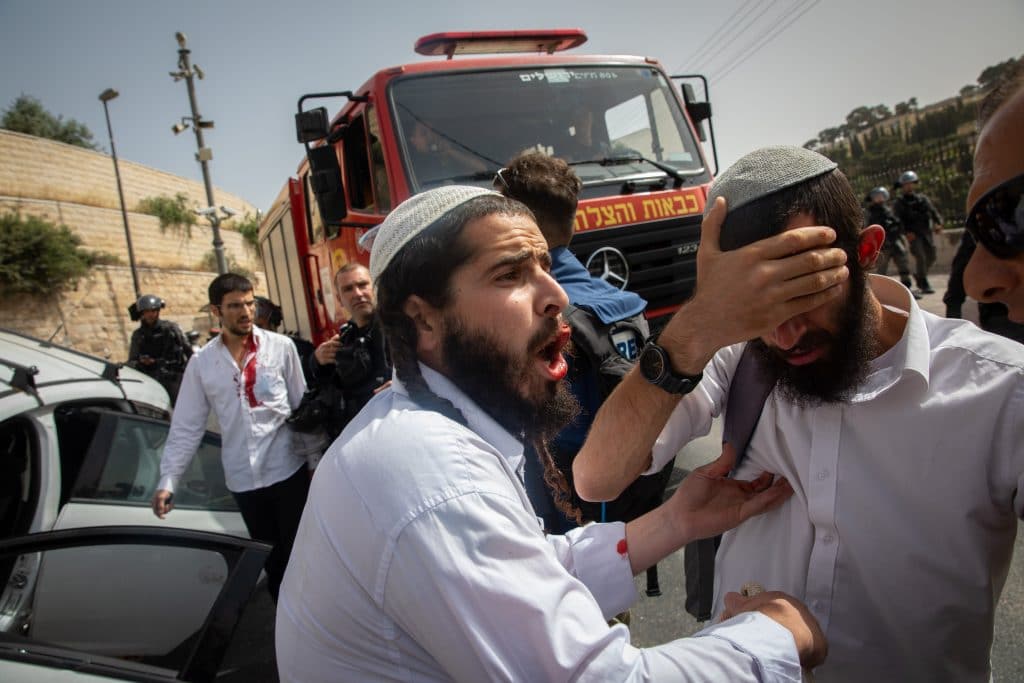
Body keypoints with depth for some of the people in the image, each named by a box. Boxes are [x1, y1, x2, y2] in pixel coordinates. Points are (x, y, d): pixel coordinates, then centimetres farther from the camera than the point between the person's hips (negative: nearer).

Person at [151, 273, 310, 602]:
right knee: (270, 558, 15)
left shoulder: (281, 347, -4)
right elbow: (186, 427, 3)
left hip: (289, 470, -2)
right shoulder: (202, 362, 0)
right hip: (243, 479, 2)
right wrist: (168, 480, -2)